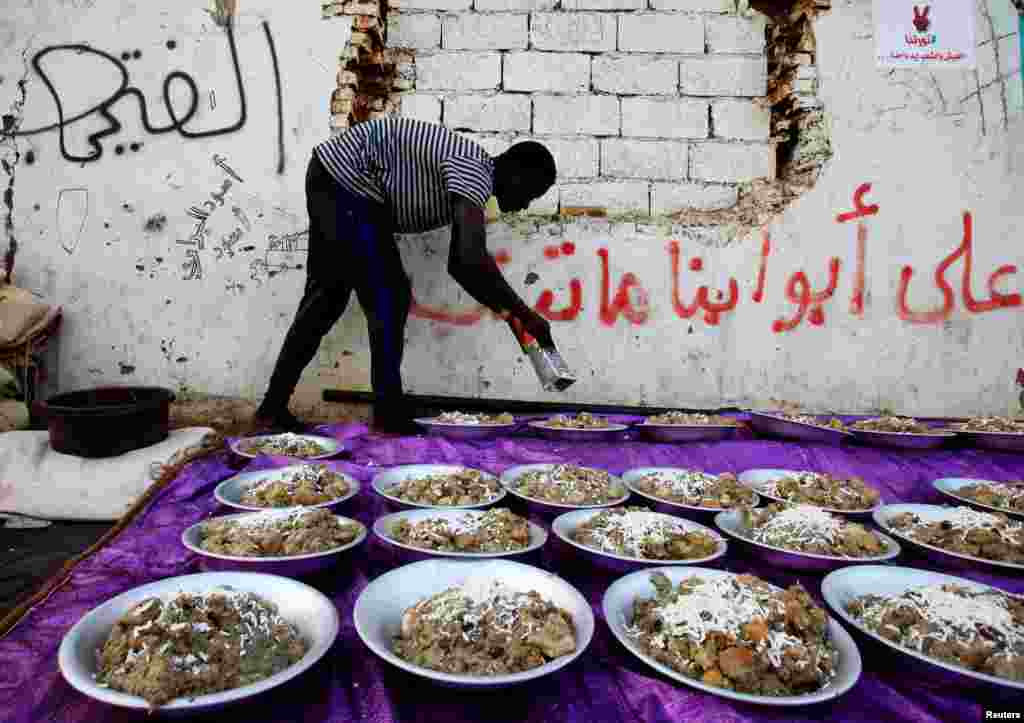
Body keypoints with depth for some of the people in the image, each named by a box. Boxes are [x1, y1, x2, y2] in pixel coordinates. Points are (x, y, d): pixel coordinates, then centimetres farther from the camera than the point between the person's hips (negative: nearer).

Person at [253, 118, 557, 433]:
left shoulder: (467, 174, 10)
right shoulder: (474, 172, -19)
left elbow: (459, 263, 16)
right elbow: (471, 260, -34)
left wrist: (505, 311, 12)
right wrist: (524, 314, -24)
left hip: (331, 180, 10)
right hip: (345, 180, -10)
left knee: (326, 298, 13)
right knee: (388, 295, -6)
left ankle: (273, 408, 19)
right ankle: (388, 415, 2)